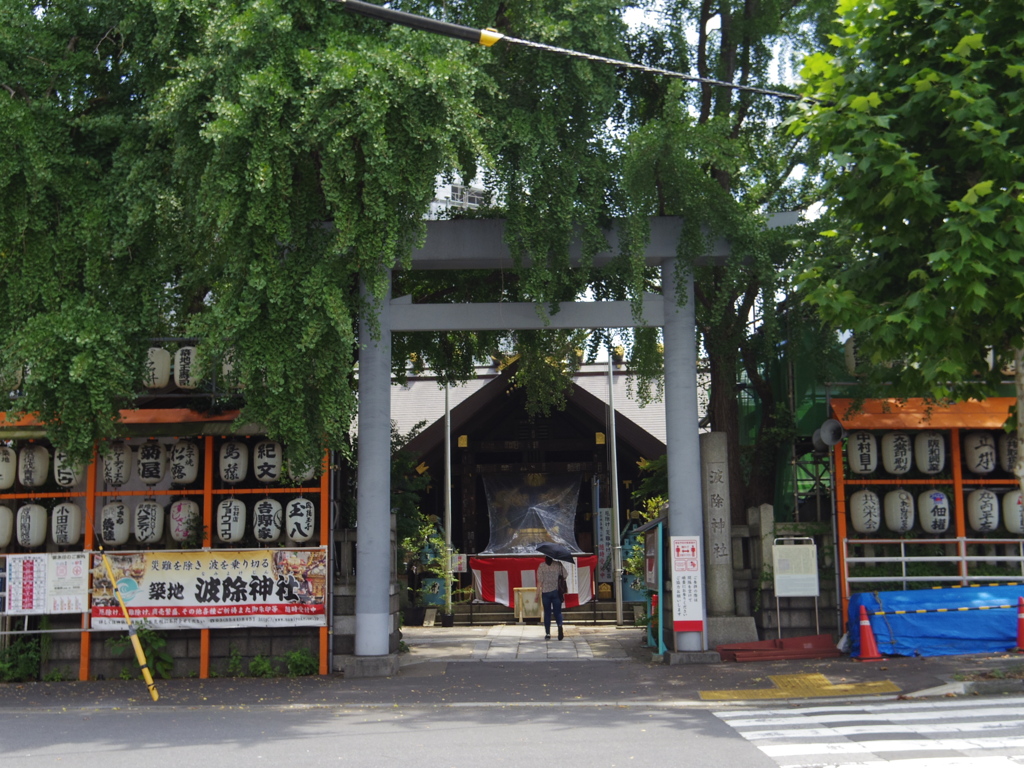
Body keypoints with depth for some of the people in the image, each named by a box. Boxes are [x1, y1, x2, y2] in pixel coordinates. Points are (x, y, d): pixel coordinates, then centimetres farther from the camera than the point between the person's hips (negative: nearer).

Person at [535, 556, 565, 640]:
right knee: (557, 612, 7)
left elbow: (539, 581, -6)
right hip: (556, 592, 0)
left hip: (545, 592, 0)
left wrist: (538, 593, -1)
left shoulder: (541, 566, -5)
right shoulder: (558, 565, -2)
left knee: (547, 613, 9)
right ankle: (560, 625, -22)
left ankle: (547, 634, 8)